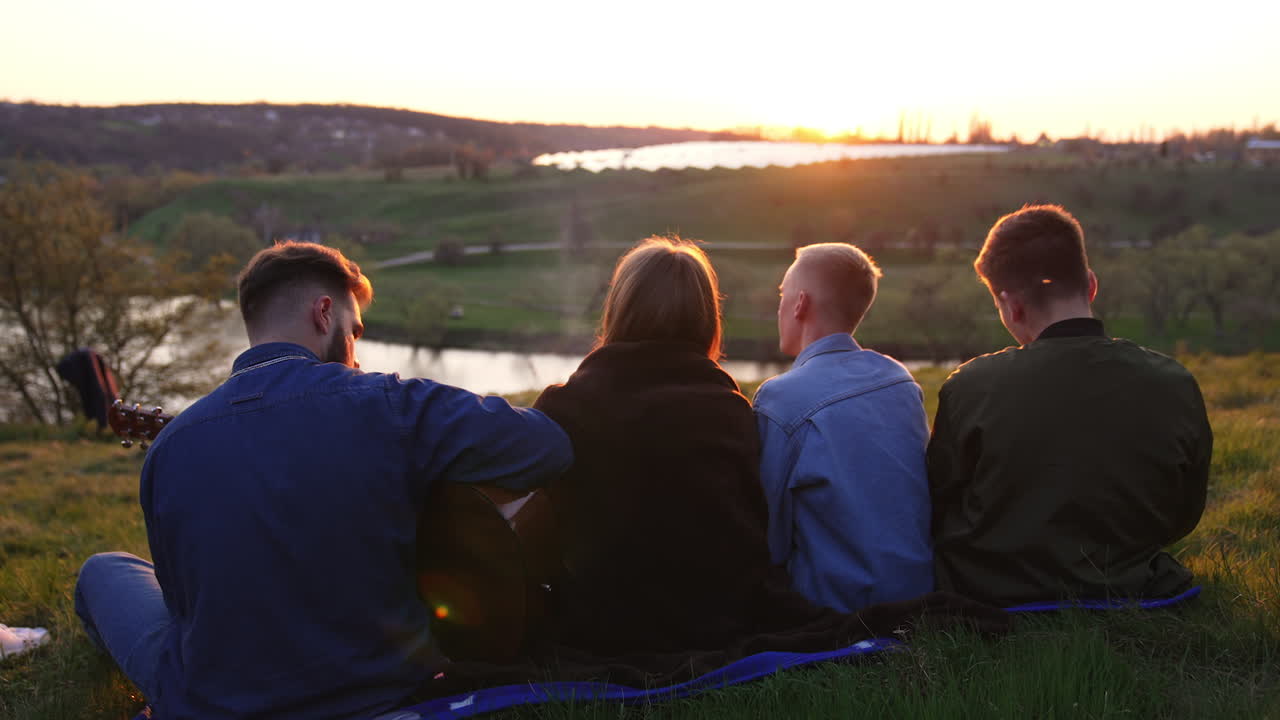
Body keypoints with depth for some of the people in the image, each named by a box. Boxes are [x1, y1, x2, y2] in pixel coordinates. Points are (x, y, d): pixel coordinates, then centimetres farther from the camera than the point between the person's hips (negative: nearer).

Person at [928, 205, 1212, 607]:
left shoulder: (970, 389, -18)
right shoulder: (1176, 388, -9)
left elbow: (936, 517, -6)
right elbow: (1183, 518, 5)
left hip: (997, 605, -4)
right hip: (1131, 594, 4)